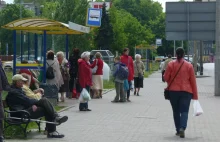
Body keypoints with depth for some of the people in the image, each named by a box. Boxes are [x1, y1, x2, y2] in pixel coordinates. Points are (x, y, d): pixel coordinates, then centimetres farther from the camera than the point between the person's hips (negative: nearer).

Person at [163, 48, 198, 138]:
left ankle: (178, 130, 16)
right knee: (184, 111, -3)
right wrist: (195, 95, 4)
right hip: (186, 91, -1)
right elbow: (193, 81, 1)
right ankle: (182, 128, -24)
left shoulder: (171, 64, -2)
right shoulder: (189, 65, 0)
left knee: (176, 111, 13)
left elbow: (166, 78, -1)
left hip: (173, 91, 1)